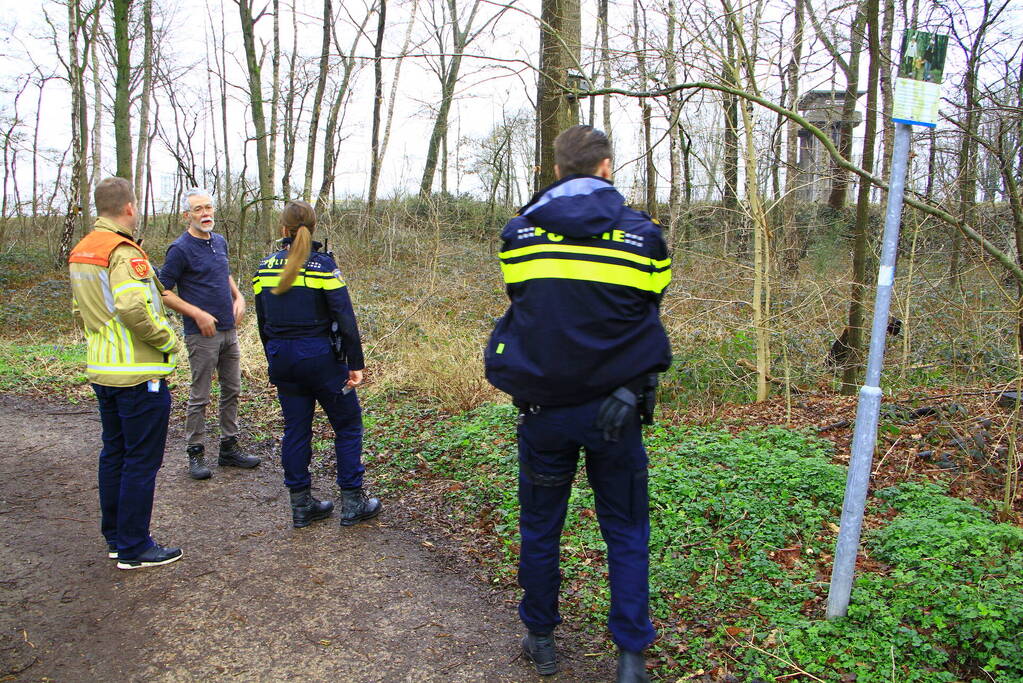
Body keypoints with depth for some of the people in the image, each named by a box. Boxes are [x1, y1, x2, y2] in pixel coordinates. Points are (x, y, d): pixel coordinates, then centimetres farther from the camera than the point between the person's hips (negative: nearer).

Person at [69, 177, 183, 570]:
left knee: (114, 454, 18)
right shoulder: (124, 252, -17)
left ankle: (115, 538, 29)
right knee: (141, 461, 1)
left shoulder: (80, 252, 13)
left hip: (102, 371, 9)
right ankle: (134, 549, 10)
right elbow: (133, 307, -30)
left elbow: (78, 311, 18)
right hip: (139, 374, -9)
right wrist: (167, 340, -17)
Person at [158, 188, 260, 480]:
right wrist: (197, 314, -17)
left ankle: (229, 447, 24)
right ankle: (195, 453, 14)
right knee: (199, 397, 2)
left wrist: (238, 297, 9)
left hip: (229, 330, 7)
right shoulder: (180, 249, -11)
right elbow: (164, 292, -10)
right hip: (202, 334, -7)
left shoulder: (220, 242, 10)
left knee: (232, 391, 13)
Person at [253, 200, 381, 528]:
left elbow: (262, 321, 10)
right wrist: (355, 363, -11)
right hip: (320, 357, -5)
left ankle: (301, 505, 21)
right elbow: (345, 318, -15)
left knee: (295, 429, 14)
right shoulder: (323, 265, -11)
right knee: (348, 424, 9)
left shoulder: (265, 267, 3)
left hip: (282, 359, 5)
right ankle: (352, 503, 12)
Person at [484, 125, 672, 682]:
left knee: (539, 526, 17)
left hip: (541, 407, 1)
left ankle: (540, 638, 32)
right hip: (615, 409, -1)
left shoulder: (518, 232, 0)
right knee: (626, 531, 14)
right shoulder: (643, 234, -4)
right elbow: (649, 317, 6)